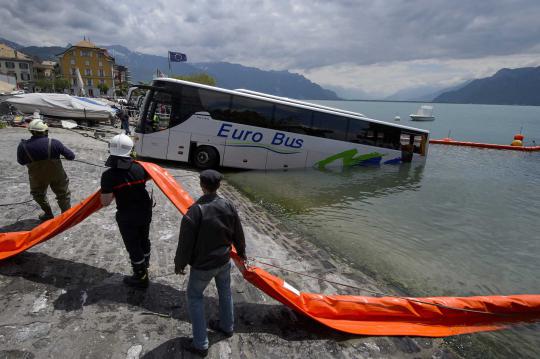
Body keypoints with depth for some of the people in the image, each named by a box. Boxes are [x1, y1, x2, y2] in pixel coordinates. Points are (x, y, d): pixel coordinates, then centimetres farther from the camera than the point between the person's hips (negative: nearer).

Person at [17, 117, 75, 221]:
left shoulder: (23, 146, -15)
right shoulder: (54, 143, -20)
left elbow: (21, 162, 3)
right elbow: (71, 156, -13)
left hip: (37, 178, 1)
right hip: (57, 175, -1)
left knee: (39, 195, 28)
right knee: (63, 195, 17)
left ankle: (48, 214, 40)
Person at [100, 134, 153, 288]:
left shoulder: (108, 175, -22)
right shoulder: (139, 168, -13)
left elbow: (105, 202, -17)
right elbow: (148, 177, 11)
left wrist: (114, 191, 0)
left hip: (127, 217, -4)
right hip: (144, 212, 4)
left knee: (133, 246, 13)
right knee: (144, 239, 26)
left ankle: (141, 278, 28)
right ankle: (145, 265, 51)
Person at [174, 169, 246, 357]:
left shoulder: (195, 210, -26)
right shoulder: (228, 206, -10)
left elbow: (186, 242, -19)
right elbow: (238, 234, 2)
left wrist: (179, 264, -1)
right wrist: (241, 252, 20)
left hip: (203, 265, -4)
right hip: (224, 260, 5)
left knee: (194, 297, 16)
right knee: (225, 291, 25)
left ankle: (200, 344, 21)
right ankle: (227, 326, 46)